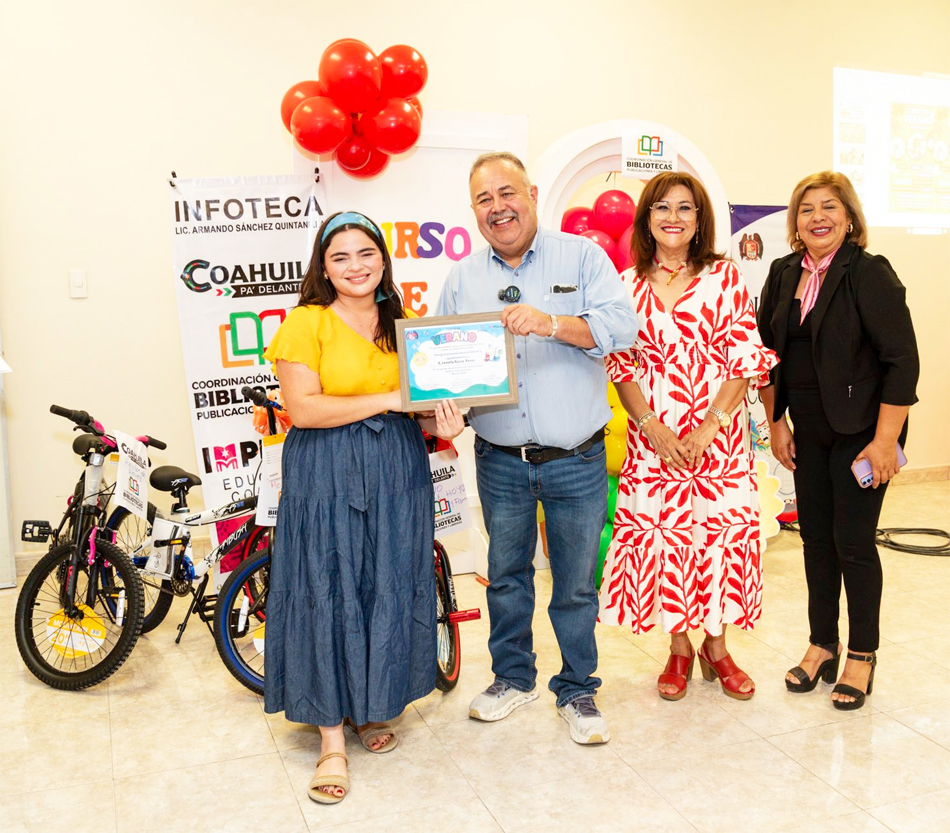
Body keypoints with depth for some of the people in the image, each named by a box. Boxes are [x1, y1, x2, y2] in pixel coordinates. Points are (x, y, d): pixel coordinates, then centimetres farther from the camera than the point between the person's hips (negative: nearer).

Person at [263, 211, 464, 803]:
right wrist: (386, 400, -17)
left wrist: (441, 423, -8)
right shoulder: (306, 322, -5)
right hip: (326, 475, -4)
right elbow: (301, 407, -14)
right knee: (328, 594, -1)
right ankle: (333, 738, 11)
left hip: (398, 471, 5)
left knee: (391, 590, 10)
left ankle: (374, 706, 32)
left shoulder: (405, 325, 10)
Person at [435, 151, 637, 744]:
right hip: (501, 462, 3)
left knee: (576, 585, 9)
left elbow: (622, 324, -15)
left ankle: (578, 691, 28)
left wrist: (552, 323, -31)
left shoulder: (582, 256, -1)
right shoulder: (463, 279, 7)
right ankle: (513, 677, 37)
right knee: (507, 576, 17)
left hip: (577, 460, -2)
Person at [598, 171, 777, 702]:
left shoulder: (725, 276, 2)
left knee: (721, 531, 4)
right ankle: (678, 648, 23)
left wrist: (709, 425, -12)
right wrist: (652, 429, -9)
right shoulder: (628, 285, 5)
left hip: (719, 433, -1)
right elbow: (621, 367, 4)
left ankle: (717, 646, 24)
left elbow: (746, 359, -2)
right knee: (662, 534, 4)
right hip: (653, 436, 1)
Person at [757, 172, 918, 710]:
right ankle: (823, 645, 27)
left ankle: (862, 656, 20)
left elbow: (903, 361, -16)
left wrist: (885, 440, -18)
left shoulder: (870, 273, -13)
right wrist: (776, 423, 8)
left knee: (853, 543, 1)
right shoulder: (785, 275, 5)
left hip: (861, 432, -5)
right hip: (809, 433, 5)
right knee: (815, 538, 12)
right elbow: (768, 353, 12)